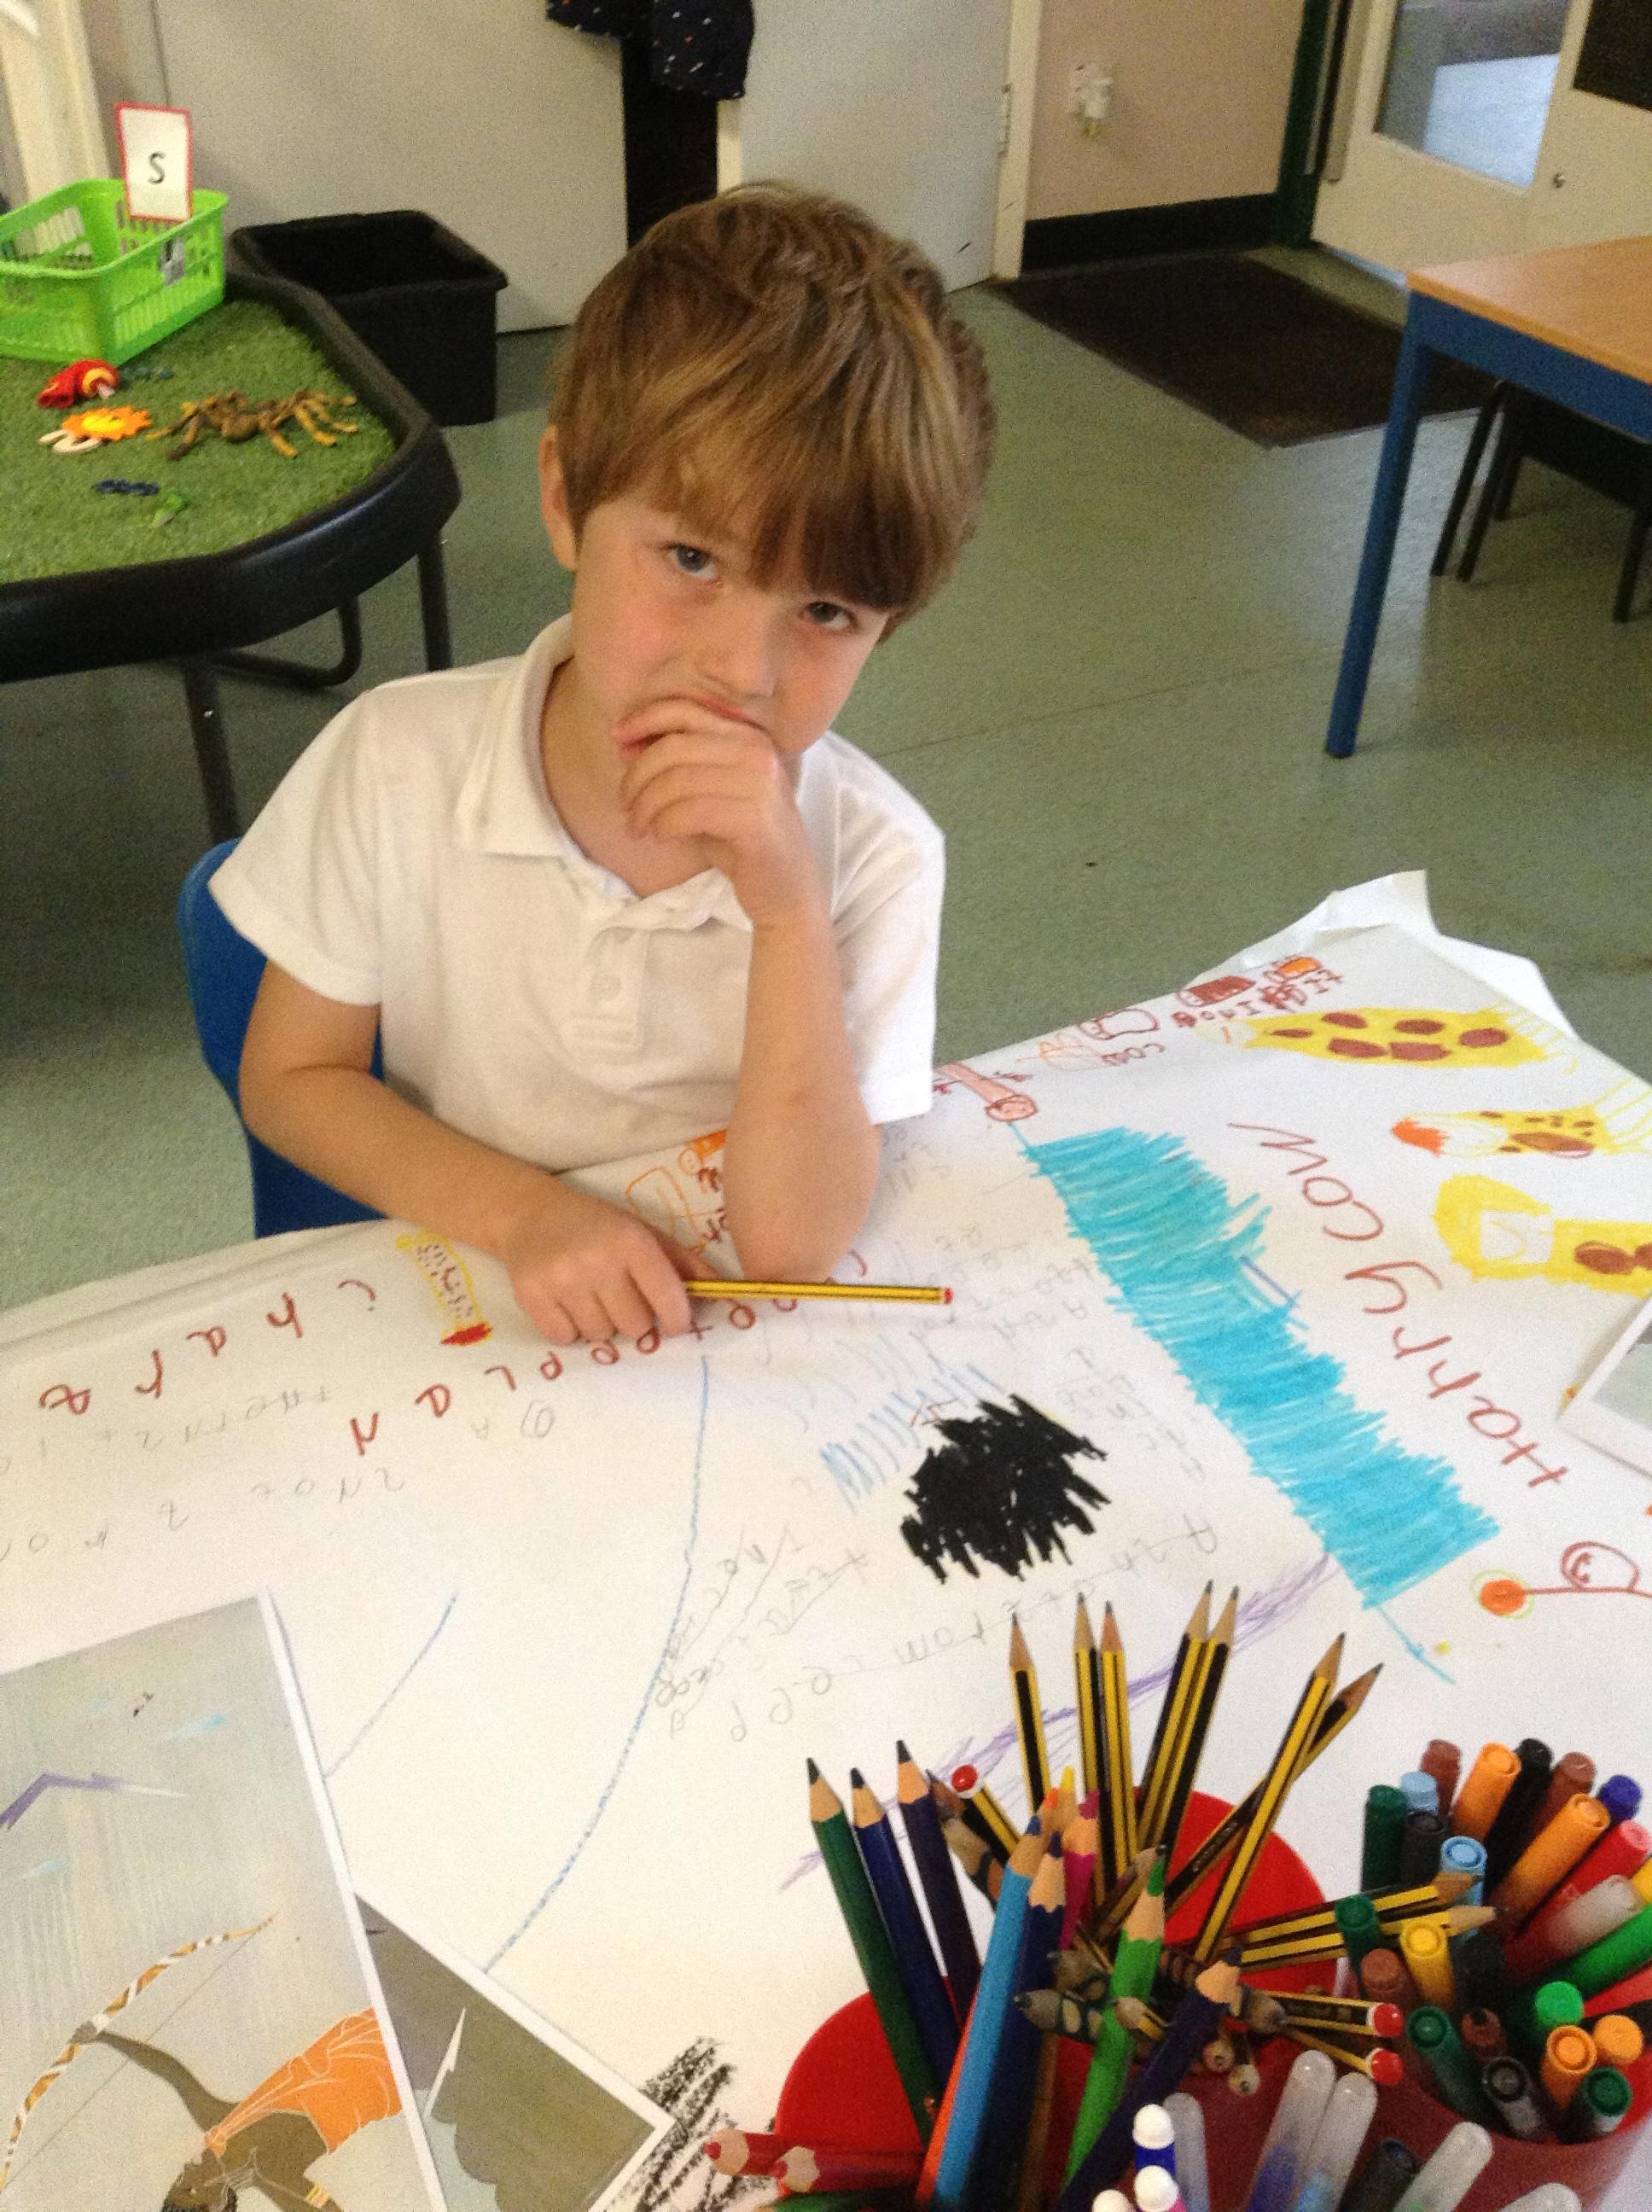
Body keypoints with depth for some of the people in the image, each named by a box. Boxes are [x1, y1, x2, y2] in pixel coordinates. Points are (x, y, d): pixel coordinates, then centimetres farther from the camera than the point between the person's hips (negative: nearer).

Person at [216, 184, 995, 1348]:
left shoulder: (871, 858, -15)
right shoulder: (397, 762, -13)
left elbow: (794, 1248, -19)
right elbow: (290, 1077, -2)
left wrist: (787, 909, -30)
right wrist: (522, 1209, -17)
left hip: (721, 1345, 0)